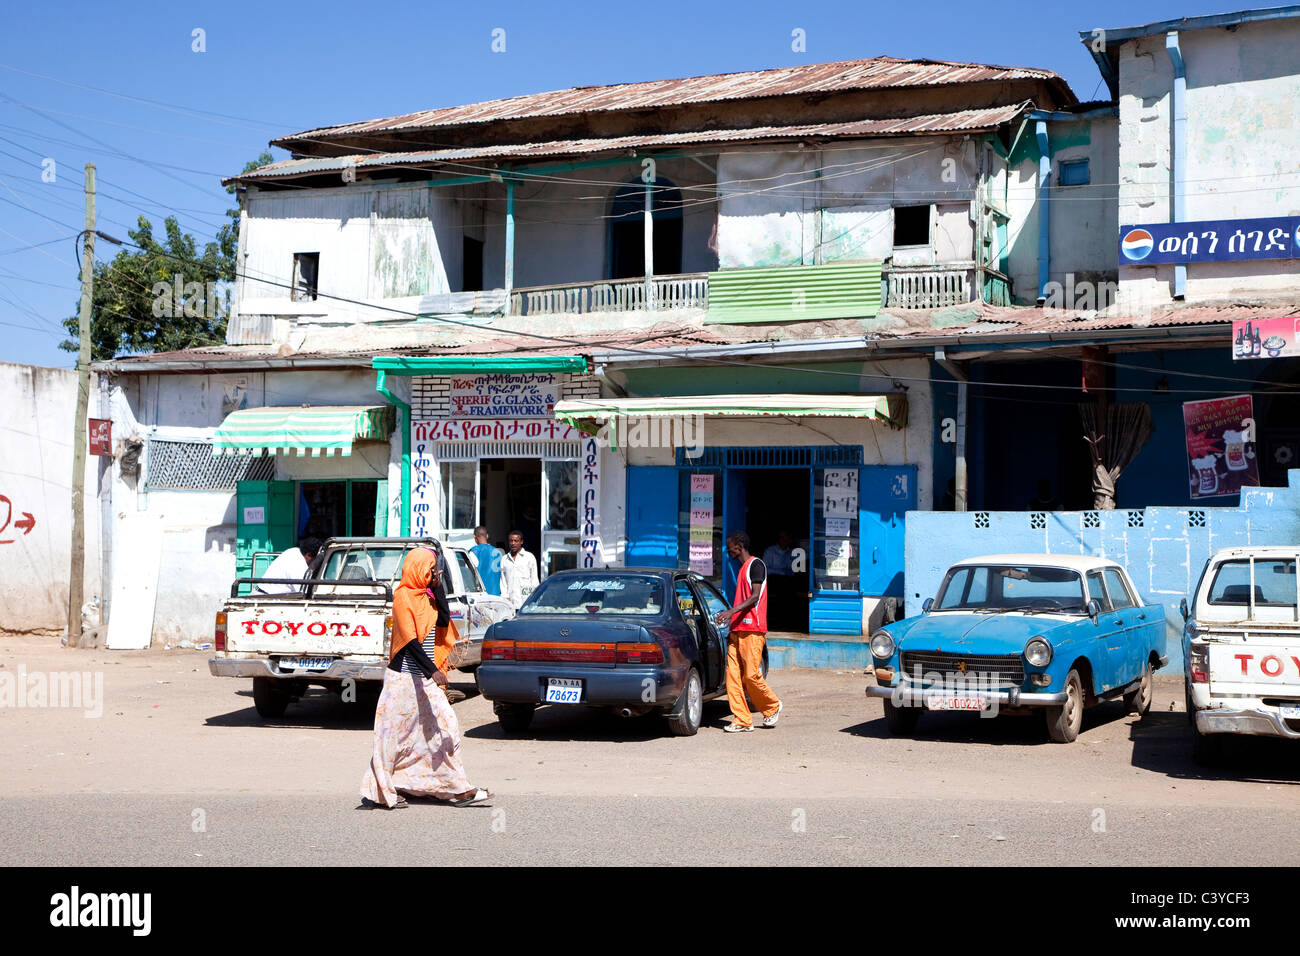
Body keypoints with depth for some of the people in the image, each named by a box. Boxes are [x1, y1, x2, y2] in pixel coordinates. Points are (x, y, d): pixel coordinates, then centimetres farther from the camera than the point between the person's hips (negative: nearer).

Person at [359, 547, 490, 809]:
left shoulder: (424, 595, 12)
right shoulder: (403, 596, -12)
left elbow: (443, 622, 3)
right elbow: (410, 640, -20)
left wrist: (438, 589, -2)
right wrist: (433, 670, -28)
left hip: (424, 678, 8)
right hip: (405, 676, -8)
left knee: (445, 727, 5)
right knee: (395, 732, -2)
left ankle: (458, 790, 9)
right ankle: (378, 793, 7)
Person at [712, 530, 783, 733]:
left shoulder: (755, 565, -7)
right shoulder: (742, 568, 22)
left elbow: (755, 597, -16)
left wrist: (731, 611, -24)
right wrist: (728, 616, 24)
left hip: (752, 630, -9)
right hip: (737, 630, 9)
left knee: (751, 675, -8)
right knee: (733, 675, 0)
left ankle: (772, 707, 15)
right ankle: (742, 720, 2)